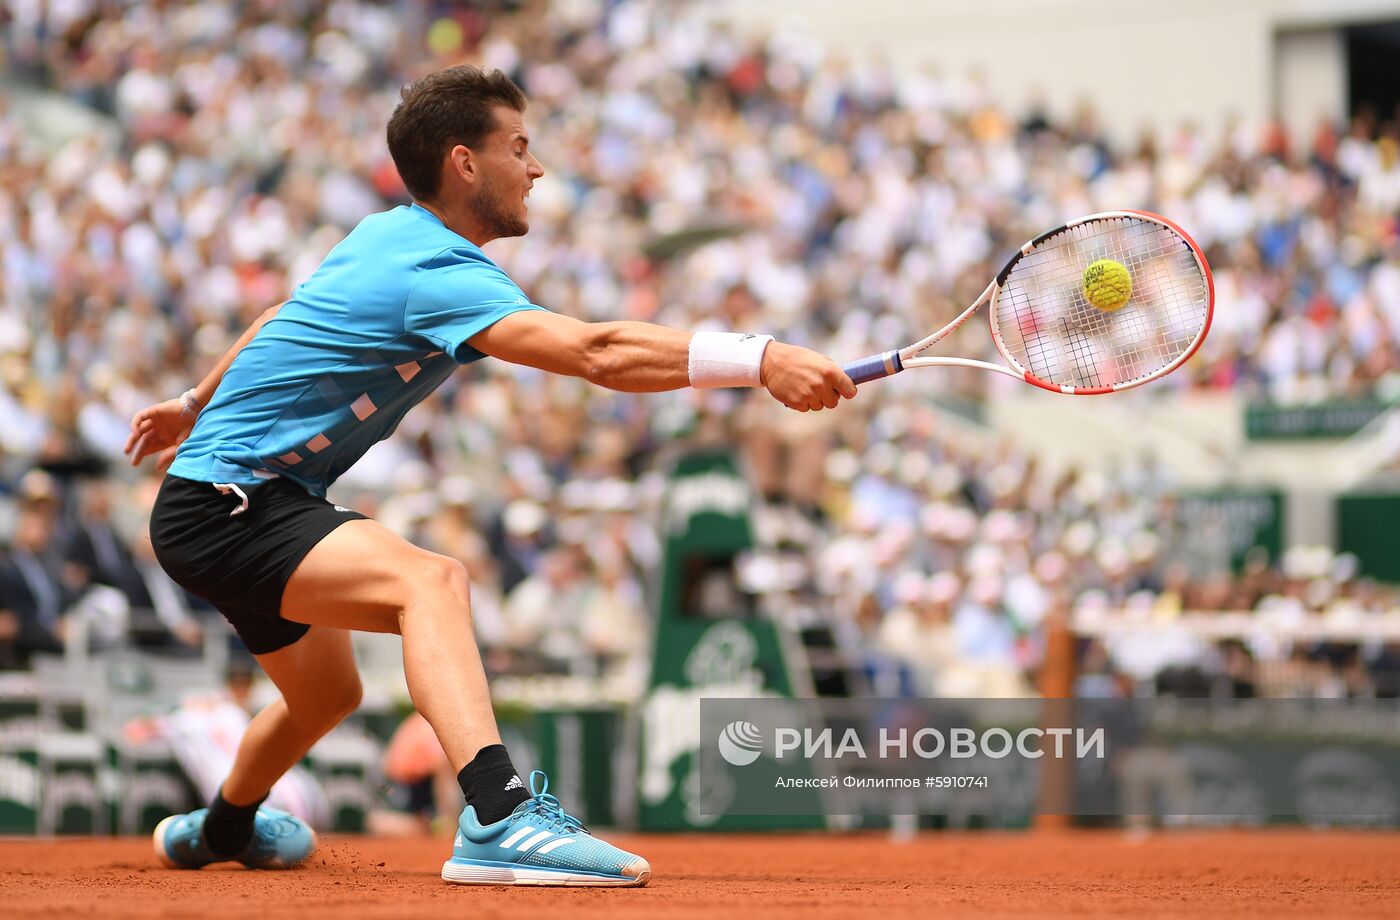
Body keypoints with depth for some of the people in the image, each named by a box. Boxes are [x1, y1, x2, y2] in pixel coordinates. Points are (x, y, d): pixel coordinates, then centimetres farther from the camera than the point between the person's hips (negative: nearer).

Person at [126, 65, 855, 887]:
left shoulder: (387, 236, 7)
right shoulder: (439, 273, -25)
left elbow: (283, 322, 26)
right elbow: (598, 353, -38)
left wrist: (198, 404, 42)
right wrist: (761, 360, -44)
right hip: (223, 507, -11)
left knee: (326, 695, 32)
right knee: (429, 579, -35)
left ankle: (222, 828, 62)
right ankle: (498, 818, -54)